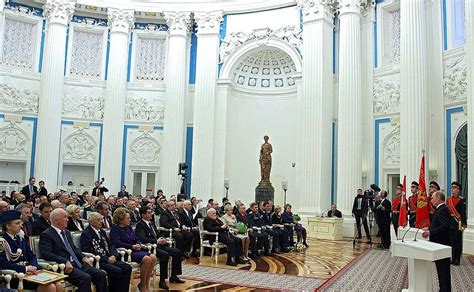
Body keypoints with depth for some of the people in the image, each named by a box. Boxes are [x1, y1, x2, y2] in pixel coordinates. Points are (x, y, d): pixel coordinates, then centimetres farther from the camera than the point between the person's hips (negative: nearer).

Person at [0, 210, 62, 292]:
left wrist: (33, 267, -7)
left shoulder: (21, 239, 17)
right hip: (14, 277, -6)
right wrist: (25, 268, -19)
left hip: (29, 273, 6)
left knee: (58, 285, -17)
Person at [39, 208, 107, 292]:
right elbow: (47, 254, -14)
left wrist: (83, 257, 5)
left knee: (101, 274, -11)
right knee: (86, 278, -30)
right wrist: (65, 262, -24)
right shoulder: (46, 234, -3)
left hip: (77, 263, 8)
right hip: (64, 266, -8)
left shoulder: (67, 232, 22)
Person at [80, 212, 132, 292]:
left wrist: (113, 255, -3)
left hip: (109, 258, 8)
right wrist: (106, 259, -17)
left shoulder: (101, 231, 17)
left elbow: (110, 245, 18)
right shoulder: (86, 234, -7)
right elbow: (89, 252, -15)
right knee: (116, 270, -27)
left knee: (127, 267, -11)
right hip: (97, 261, -7)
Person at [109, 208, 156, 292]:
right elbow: (117, 243, -17)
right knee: (147, 259, -28)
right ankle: (142, 285, -9)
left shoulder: (129, 227, 20)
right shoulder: (115, 228, -3)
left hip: (135, 250, 8)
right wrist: (132, 246, -18)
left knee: (153, 257, -17)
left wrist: (138, 245, -4)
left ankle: (146, 283, -8)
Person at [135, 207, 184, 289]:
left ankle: (173, 276, 6)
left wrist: (162, 239, 2)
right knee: (165, 255, -33)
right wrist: (157, 241, -25)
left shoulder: (151, 223, 18)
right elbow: (143, 239, -23)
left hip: (158, 245, 9)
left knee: (178, 252, -3)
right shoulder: (140, 225, -9)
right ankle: (162, 280, -23)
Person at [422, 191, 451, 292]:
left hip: (441, 244, -10)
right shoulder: (440, 209, 14)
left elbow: (445, 227, -29)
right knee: (442, 270, 17)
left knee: (443, 270, -2)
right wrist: (429, 228, 9)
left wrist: (430, 232, -25)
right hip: (439, 243, 10)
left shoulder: (443, 210, -19)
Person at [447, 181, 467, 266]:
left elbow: (463, 213, -12)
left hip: (457, 223, -6)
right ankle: (453, 258, 20)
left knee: (458, 242, 3)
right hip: (449, 223, 6)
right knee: (452, 242, 12)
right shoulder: (448, 200, 10)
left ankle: (458, 259, 9)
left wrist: (464, 224, -17)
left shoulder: (461, 200, -8)